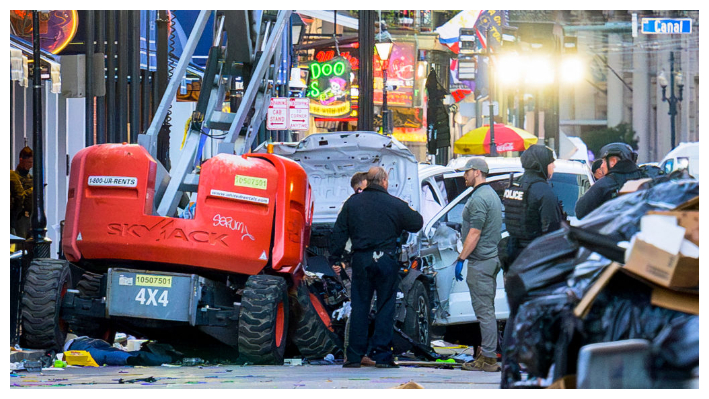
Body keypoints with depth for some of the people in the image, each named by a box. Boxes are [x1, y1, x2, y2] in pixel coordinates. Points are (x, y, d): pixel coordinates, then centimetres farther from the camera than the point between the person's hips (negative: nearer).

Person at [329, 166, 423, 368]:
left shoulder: (352, 203, 5)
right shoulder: (394, 204, -3)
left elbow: (339, 232, 5)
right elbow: (417, 223, 6)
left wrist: (335, 259, 11)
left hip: (361, 260, 2)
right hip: (386, 260, -2)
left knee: (359, 307, 6)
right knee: (385, 307, 3)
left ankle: (354, 355, 5)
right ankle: (382, 355, 0)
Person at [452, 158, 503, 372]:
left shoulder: (479, 198, -16)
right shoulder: (491, 194, 18)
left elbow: (474, 234, -20)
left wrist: (461, 259, -17)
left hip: (480, 262, -11)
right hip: (491, 260, 11)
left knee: (484, 310, -9)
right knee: (487, 310, 14)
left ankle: (488, 359, -8)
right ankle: (488, 355, 18)